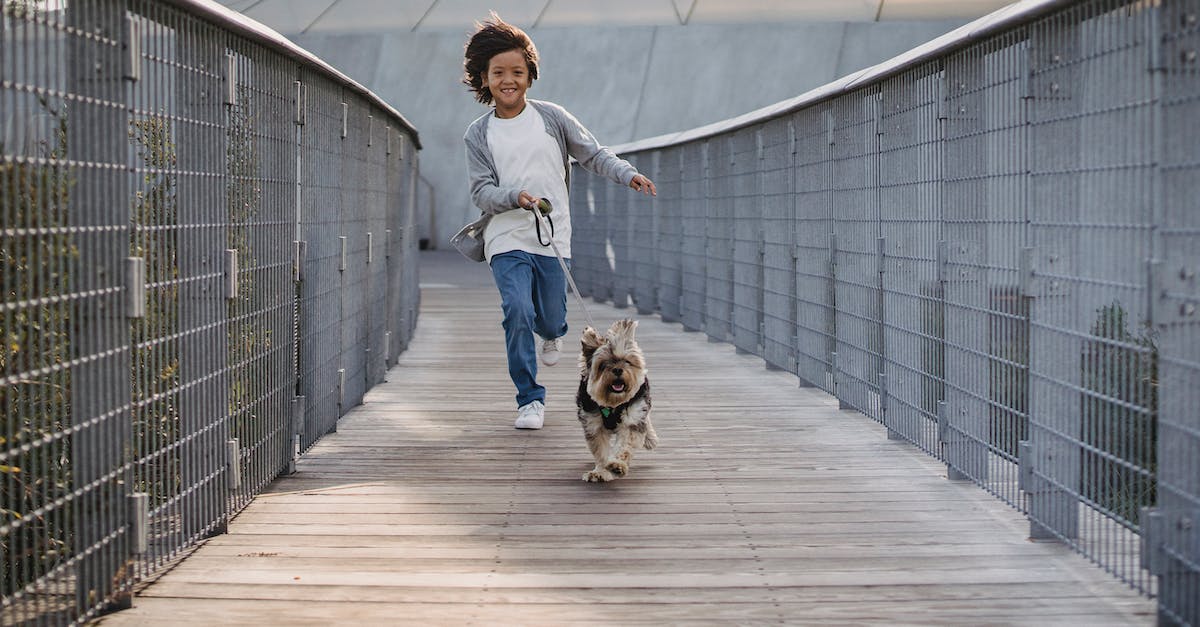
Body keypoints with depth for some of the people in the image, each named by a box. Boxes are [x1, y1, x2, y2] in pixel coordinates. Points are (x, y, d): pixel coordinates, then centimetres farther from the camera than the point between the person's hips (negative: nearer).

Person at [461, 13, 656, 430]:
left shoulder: (552, 117, 4)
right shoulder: (478, 135, 2)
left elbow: (592, 154, 5)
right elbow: (482, 191, -3)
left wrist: (629, 175, -11)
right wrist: (516, 198, -22)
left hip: (553, 239, 1)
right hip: (506, 240, -1)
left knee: (551, 321, 5)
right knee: (518, 313, -18)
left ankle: (553, 332, 45)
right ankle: (530, 399, -5)